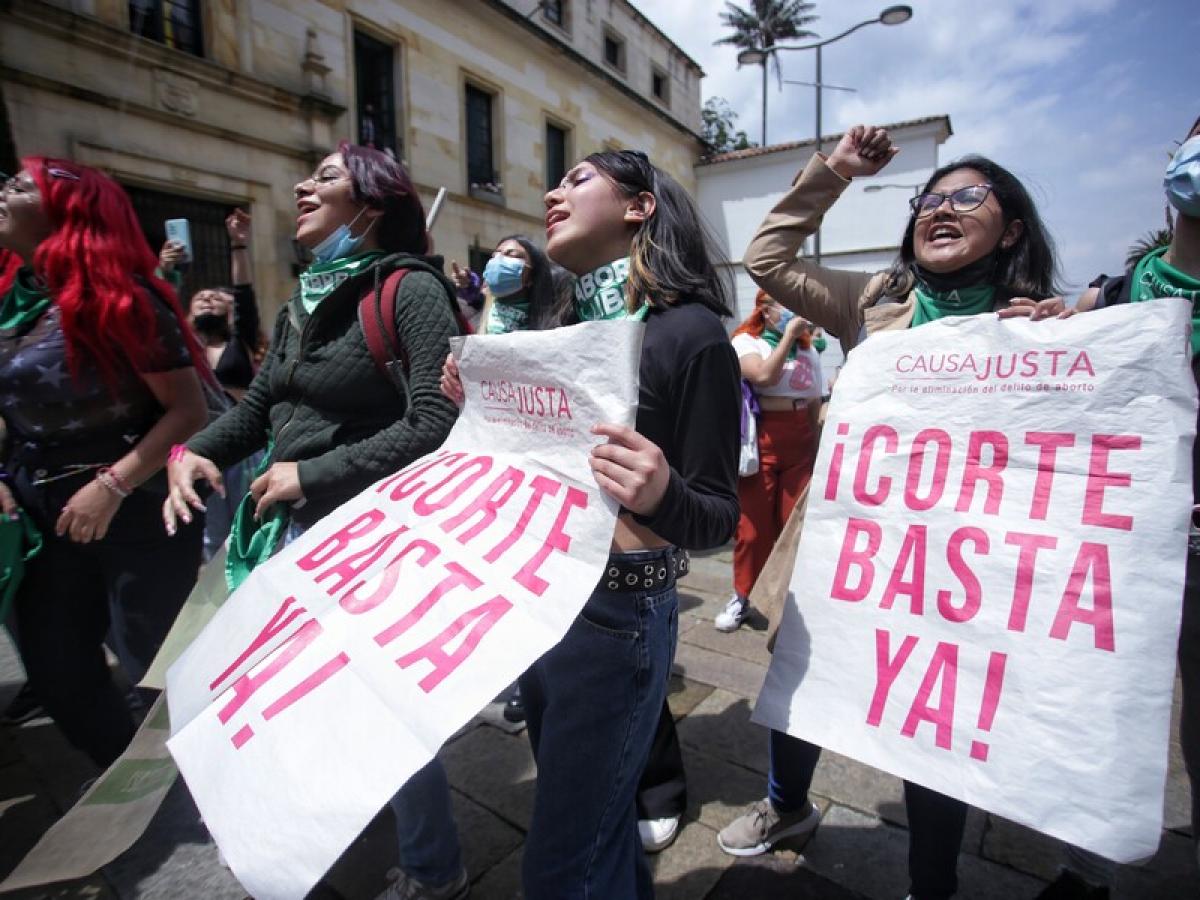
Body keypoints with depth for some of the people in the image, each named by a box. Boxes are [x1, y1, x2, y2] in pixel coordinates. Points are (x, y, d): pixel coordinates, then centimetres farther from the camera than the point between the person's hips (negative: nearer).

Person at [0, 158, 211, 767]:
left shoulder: (118, 297, -14)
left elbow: (189, 411, -19)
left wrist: (112, 486, -23)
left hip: (138, 516, -7)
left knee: (156, 668, 4)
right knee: (51, 669, 15)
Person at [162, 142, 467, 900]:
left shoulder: (410, 290, -14)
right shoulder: (305, 299, 11)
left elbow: (435, 423, -24)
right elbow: (260, 402, 17)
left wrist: (313, 474, -19)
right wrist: (194, 450, -1)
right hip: (292, 529, 8)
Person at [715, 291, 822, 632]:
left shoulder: (809, 350, 15)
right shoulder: (746, 341, -1)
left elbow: (815, 403, 17)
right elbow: (764, 376, -21)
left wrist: (818, 449, 14)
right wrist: (789, 335, -12)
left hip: (800, 442, 4)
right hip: (760, 442, -4)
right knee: (752, 527, 1)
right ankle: (742, 597, 17)